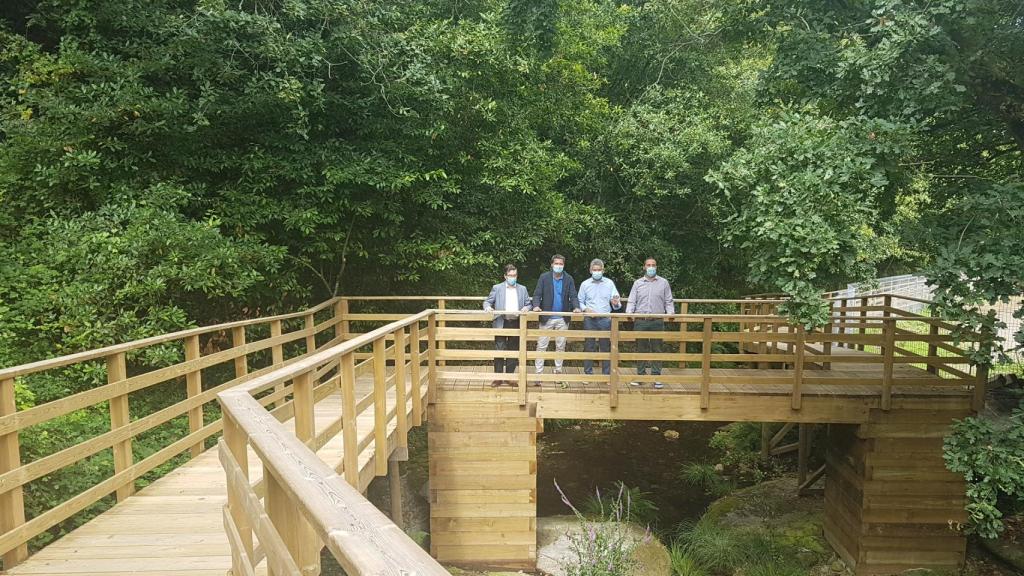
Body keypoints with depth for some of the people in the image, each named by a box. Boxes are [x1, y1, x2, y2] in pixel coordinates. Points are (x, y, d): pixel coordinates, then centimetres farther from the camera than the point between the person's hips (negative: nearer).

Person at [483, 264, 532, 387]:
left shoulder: (522, 289, 11)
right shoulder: (497, 288, 4)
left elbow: (528, 304, 14)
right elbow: (487, 301, 7)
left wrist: (526, 308, -9)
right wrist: (488, 307, -15)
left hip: (516, 323, 2)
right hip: (501, 323, -2)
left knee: (513, 351, 7)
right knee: (499, 351, -4)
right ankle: (498, 377, 6)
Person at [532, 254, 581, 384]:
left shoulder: (569, 279, 4)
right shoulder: (544, 277, -1)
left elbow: (573, 296, 0)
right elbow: (537, 294, -4)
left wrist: (576, 307, -19)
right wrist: (536, 305, -23)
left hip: (562, 319, 2)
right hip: (547, 318, -2)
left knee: (560, 346, 11)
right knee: (541, 346, -2)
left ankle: (558, 371, 24)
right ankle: (539, 373, 3)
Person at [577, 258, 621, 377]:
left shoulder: (609, 283, 5)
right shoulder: (585, 284, 6)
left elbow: (616, 300, 2)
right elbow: (580, 301, 7)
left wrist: (616, 303, -21)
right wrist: (585, 308, -13)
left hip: (605, 319, 0)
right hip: (589, 320, 0)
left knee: (606, 347, 3)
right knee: (589, 347, 3)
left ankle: (607, 374, 10)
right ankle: (588, 373, 12)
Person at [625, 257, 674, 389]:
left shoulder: (663, 283, 8)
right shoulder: (638, 283, 9)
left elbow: (668, 301, 7)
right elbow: (632, 301, 4)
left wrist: (670, 313, -10)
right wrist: (629, 312, -13)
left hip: (657, 322, -1)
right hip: (640, 321, 1)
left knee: (656, 349, 4)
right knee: (641, 349, 6)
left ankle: (656, 377, 10)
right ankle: (640, 376, 14)